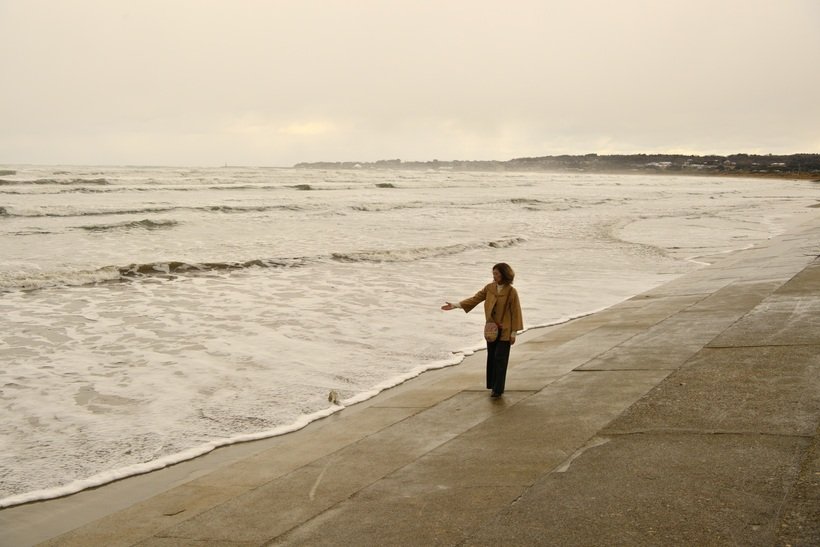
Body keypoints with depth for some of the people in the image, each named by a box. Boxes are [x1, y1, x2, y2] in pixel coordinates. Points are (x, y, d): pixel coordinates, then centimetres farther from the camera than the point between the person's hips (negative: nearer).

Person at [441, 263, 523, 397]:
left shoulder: (511, 292, -13)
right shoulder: (489, 288, 2)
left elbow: (515, 313, -10)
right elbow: (475, 299, 1)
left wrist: (514, 333, -11)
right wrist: (455, 305, -7)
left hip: (504, 331, -5)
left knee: (500, 359, -5)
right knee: (492, 358, 11)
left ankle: (498, 389, 1)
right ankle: (493, 385, 24)